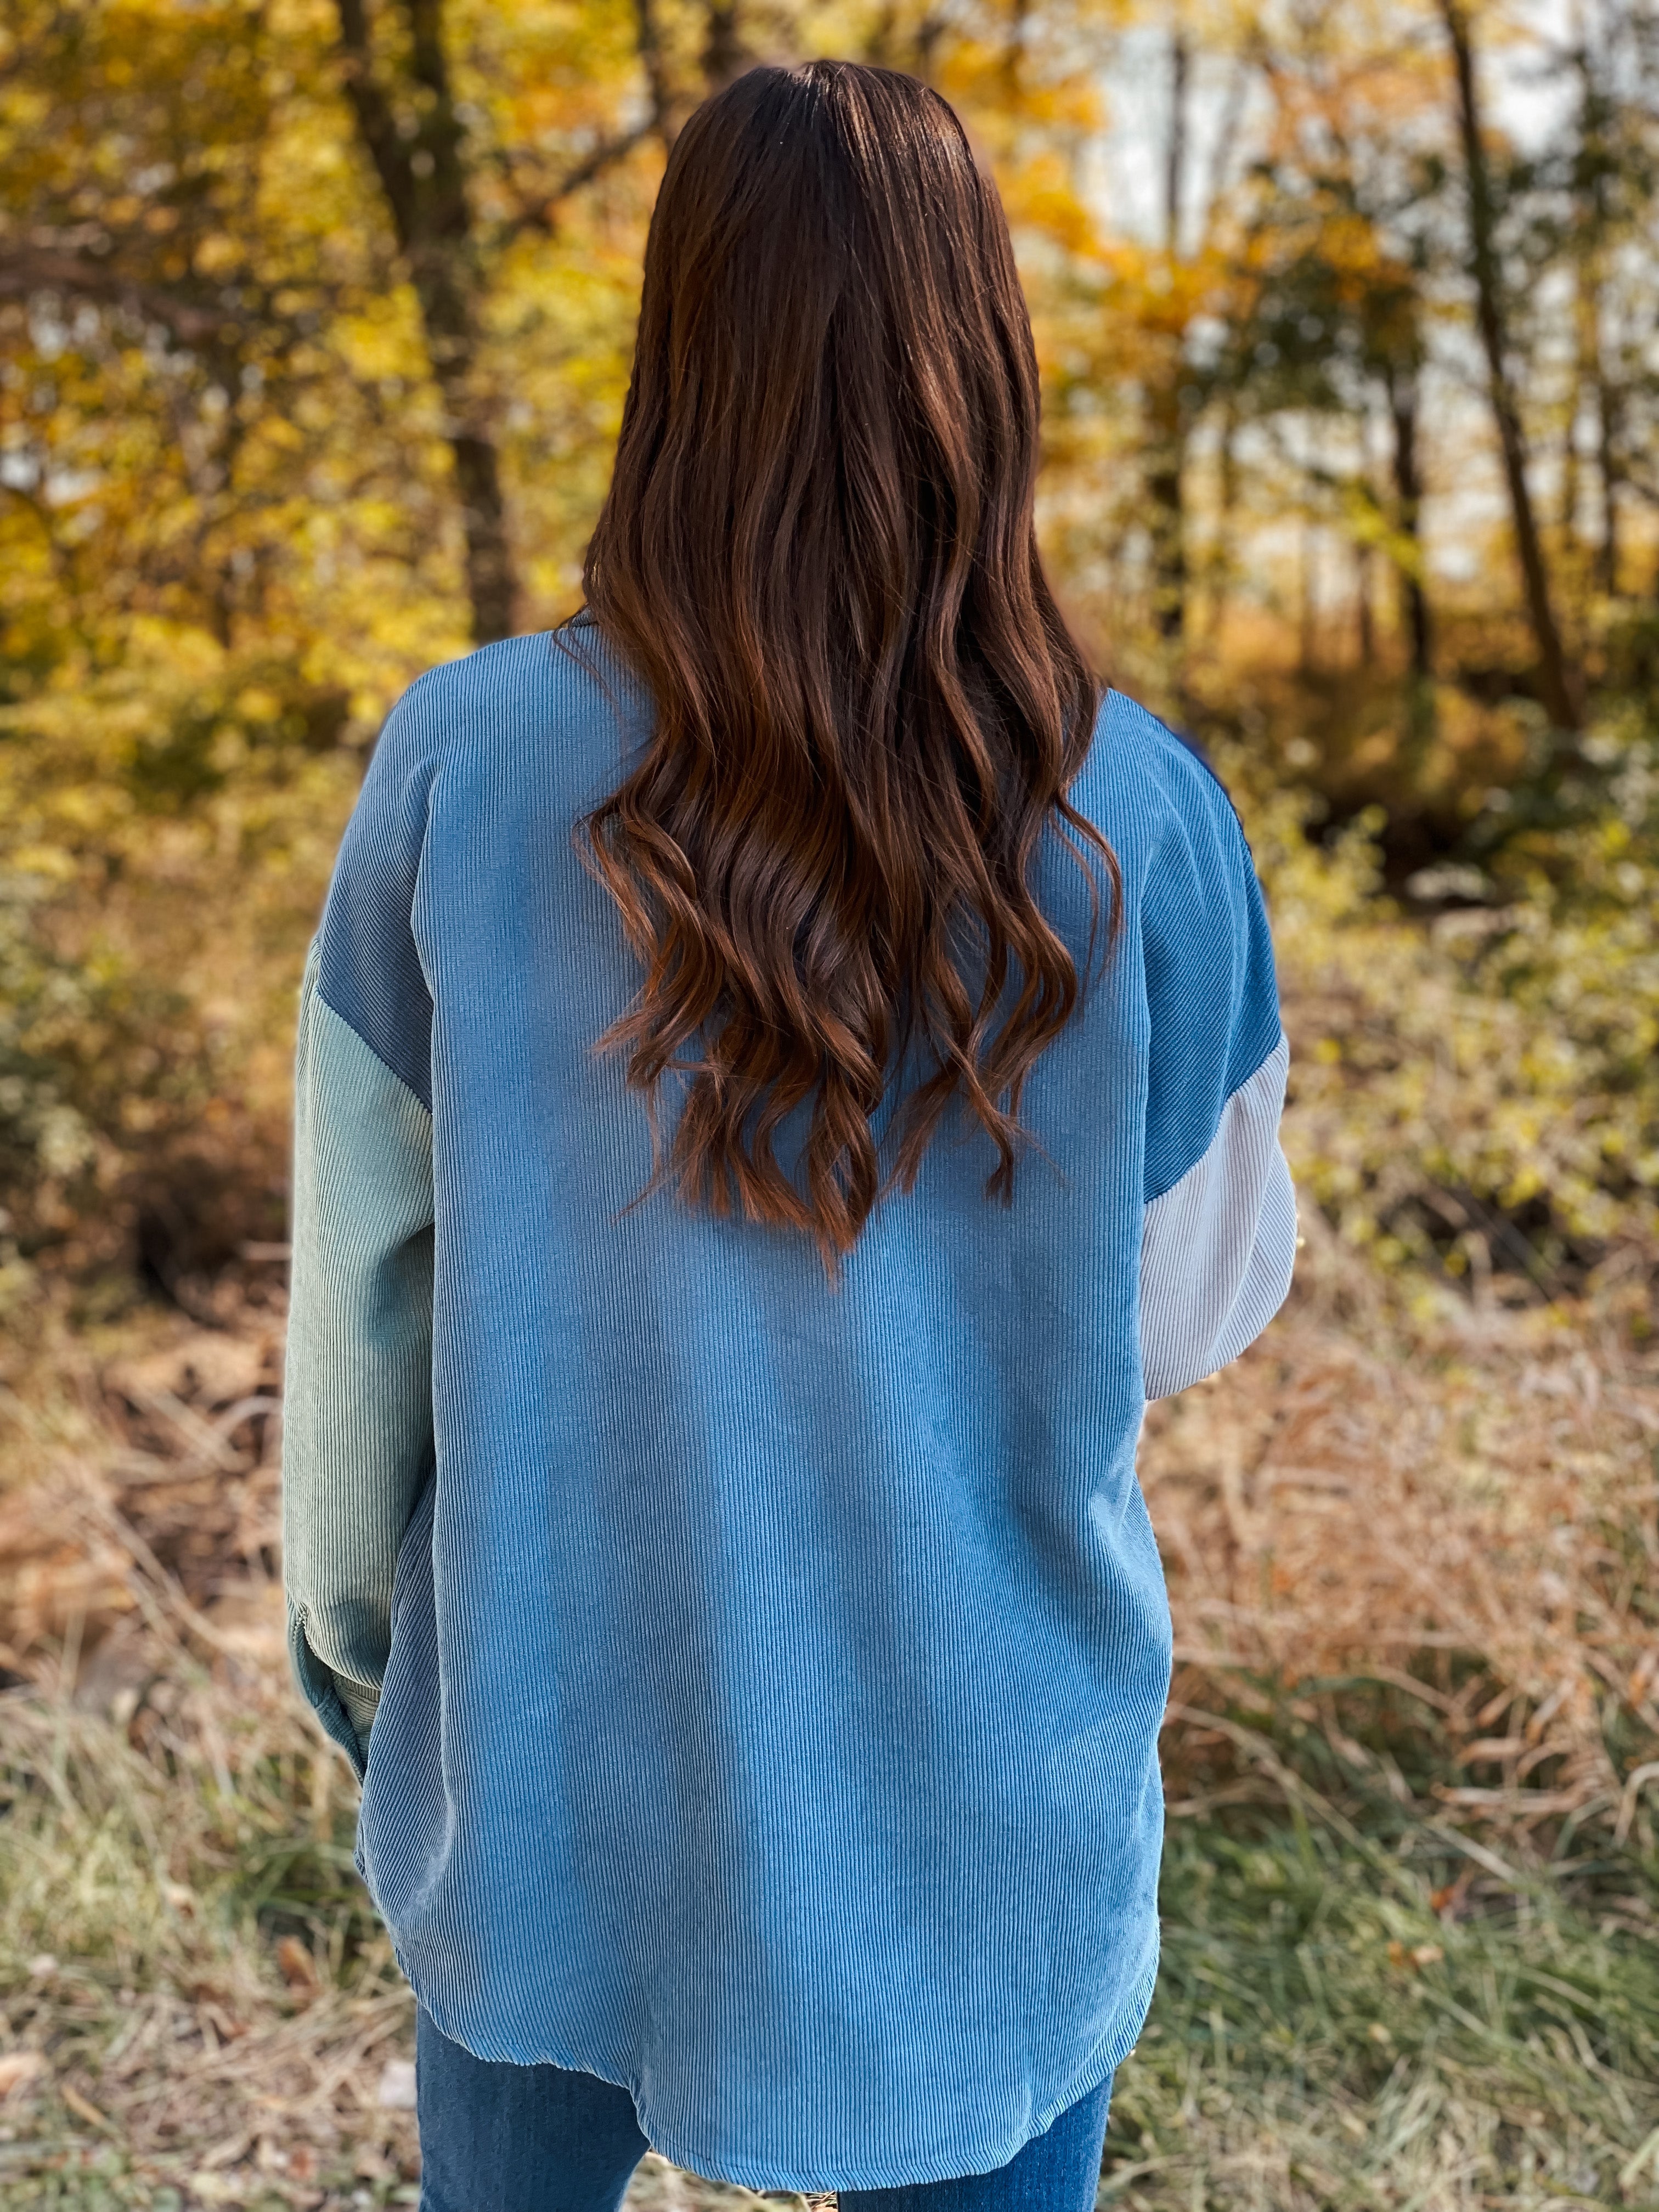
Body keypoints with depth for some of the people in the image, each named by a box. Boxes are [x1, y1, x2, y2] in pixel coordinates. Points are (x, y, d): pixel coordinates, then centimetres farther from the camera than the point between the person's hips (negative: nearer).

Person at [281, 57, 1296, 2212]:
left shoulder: (465, 764, -16)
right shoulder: (1142, 821, -17)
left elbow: (367, 1275, -5)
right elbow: (1197, 1302, -4)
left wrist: (351, 1613, 11)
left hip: (557, 1769, 1)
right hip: (980, 1797, 0)